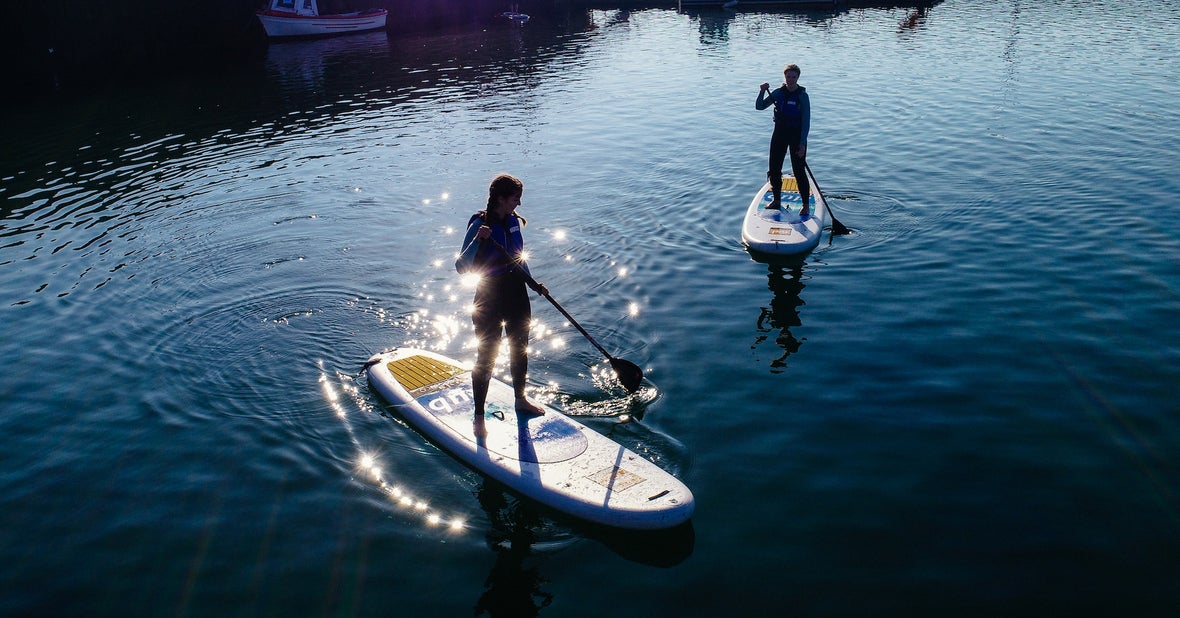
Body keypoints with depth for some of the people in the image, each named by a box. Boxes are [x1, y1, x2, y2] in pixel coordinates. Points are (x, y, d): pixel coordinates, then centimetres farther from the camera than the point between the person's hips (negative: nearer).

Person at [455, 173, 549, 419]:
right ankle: (479, 415, 13)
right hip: (490, 298, -7)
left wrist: (533, 283, 15)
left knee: (520, 349, 20)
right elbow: (461, 266, -23)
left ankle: (521, 399, 40)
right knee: (486, 356, 0)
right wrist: (478, 240, -35)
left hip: (516, 294, 7)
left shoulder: (514, 221, 2)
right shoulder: (479, 225, -18)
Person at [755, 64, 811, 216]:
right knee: (774, 169, 8)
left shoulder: (802, 95, -10)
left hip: (797, 135, -5)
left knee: (799, 171, -4)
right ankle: (776, 201, 25)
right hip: (779, 133, 5)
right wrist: (762, 92, -13)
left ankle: (806, 205, 6)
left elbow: (806, 121, -11)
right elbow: (759, 107, 6)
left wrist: (802, 143, -17)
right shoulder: (778, 93, 3)